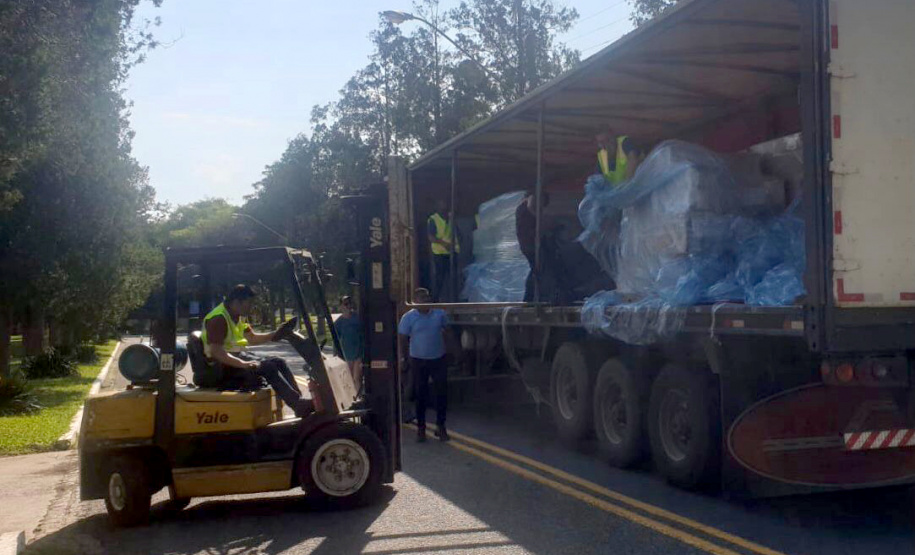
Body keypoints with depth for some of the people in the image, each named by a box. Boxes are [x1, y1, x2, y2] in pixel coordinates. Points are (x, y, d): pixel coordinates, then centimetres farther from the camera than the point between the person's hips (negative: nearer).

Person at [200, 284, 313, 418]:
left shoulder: (237, 317, 12)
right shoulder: (218, 319, -19)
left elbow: (252, 338, 20)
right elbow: (216, 352, -27)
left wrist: (274, 334, 5)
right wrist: (243, 364, -34)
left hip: (238, 357, 10)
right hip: (222, 366, -10)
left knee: (279, 362, -4)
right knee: (268, 367, -24)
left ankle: (299, 398, -13)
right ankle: (298, 404, -28)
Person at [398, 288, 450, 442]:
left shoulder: (440, 314, 2)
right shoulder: (408, 317, -4)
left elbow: (447, 332, 11)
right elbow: (403, 339, -2)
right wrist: (402, 357, -7)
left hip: (438, 359, 2)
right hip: (418, 360, -1)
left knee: (441, 393, 2)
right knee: (420, 395, 7)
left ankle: (441, 426, 16)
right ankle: (420, 428, 18)